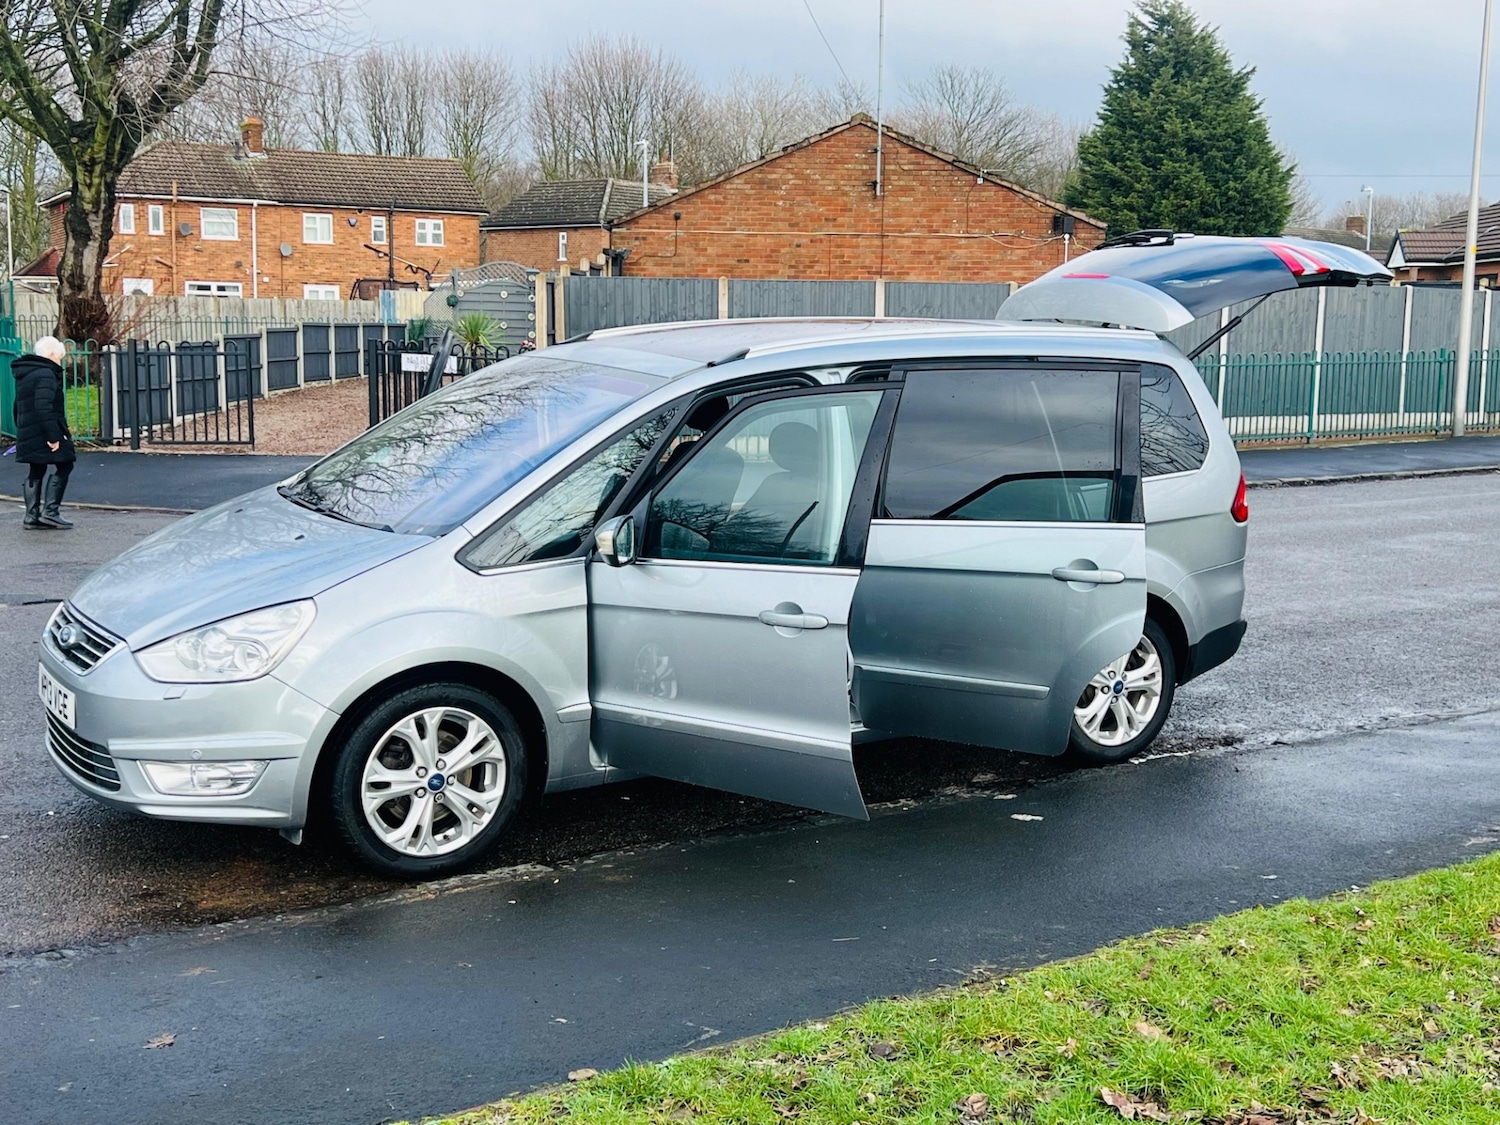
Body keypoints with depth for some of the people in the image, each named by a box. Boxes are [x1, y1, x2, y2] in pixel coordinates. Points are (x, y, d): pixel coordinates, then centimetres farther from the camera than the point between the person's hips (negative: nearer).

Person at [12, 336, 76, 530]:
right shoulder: (45, 375, -14)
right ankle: (50, 511, -7)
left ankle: (32, 516, 12)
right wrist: (53, 436, -24)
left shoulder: (24, 374, 18)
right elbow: (44, 408, -23)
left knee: (36, 472, 13)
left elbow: (18, 407, 22)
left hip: (27, 433, 10)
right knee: (63, 467, -2)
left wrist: (21, 431, 25)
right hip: (44, 433, -10)